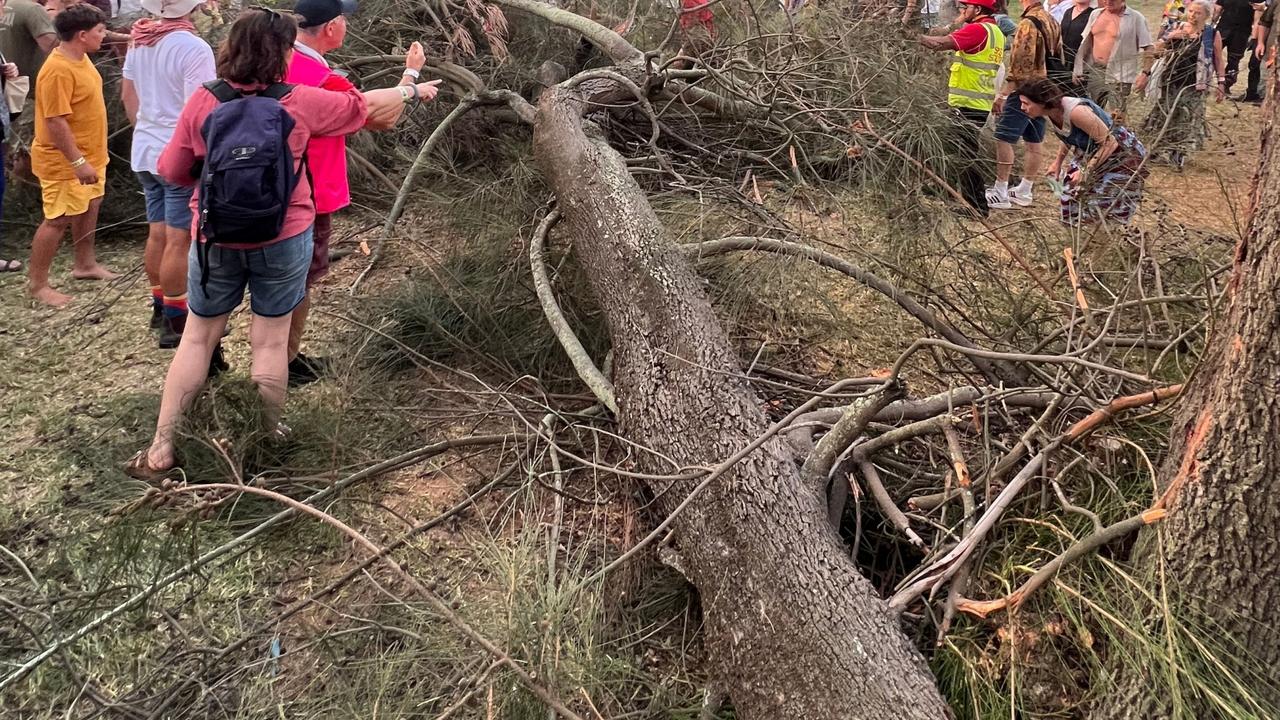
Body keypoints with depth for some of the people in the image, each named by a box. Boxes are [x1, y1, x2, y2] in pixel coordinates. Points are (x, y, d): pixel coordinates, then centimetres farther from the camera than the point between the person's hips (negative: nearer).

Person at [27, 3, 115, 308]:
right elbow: (55, 122, -28)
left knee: (89, 206, 20)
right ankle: (37, 283, 6)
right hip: (66, 161, -10)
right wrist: (77, 161, -28)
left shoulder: (80, 57, 5)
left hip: (89, 153, 10)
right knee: (59, 219, -4)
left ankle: (85, 264, 37)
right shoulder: (58, 70, -26)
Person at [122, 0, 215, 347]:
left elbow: (127, 94, 17)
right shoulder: (193, 48, -20)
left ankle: (160, 306, 29)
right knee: (179, 240, -1)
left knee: (157, 233, 17)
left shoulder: (140, 40, 5)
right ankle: (175, 322, 6)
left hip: (147, 152, 8)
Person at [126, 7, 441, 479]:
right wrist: (414, 92, 24)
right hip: (282, 240, -1)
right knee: (271, 341, 10)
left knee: (198, 338, 11)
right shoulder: (298, 103, -9)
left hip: (216, 240, 1)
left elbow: (171, 171, -1)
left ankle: (161, 448, 13)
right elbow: (366, 105, 7)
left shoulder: (203, 102, -8)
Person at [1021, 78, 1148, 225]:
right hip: (1092, 154, 9)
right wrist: (1058, 162, 9)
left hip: (1122, 154, -9)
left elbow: (1109, 143, -29)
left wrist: (1086, 170, -30)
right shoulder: (1050, 113, -10)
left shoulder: (1076, 112, -36)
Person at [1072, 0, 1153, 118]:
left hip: (1119, 76, -5)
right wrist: (1078, 69, 12)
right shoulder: (1095, 15, 10)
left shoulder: (1135, 18, -5)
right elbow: (1085, 44, 17)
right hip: (1094, 72, 6)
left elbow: (1148, 48, -7)